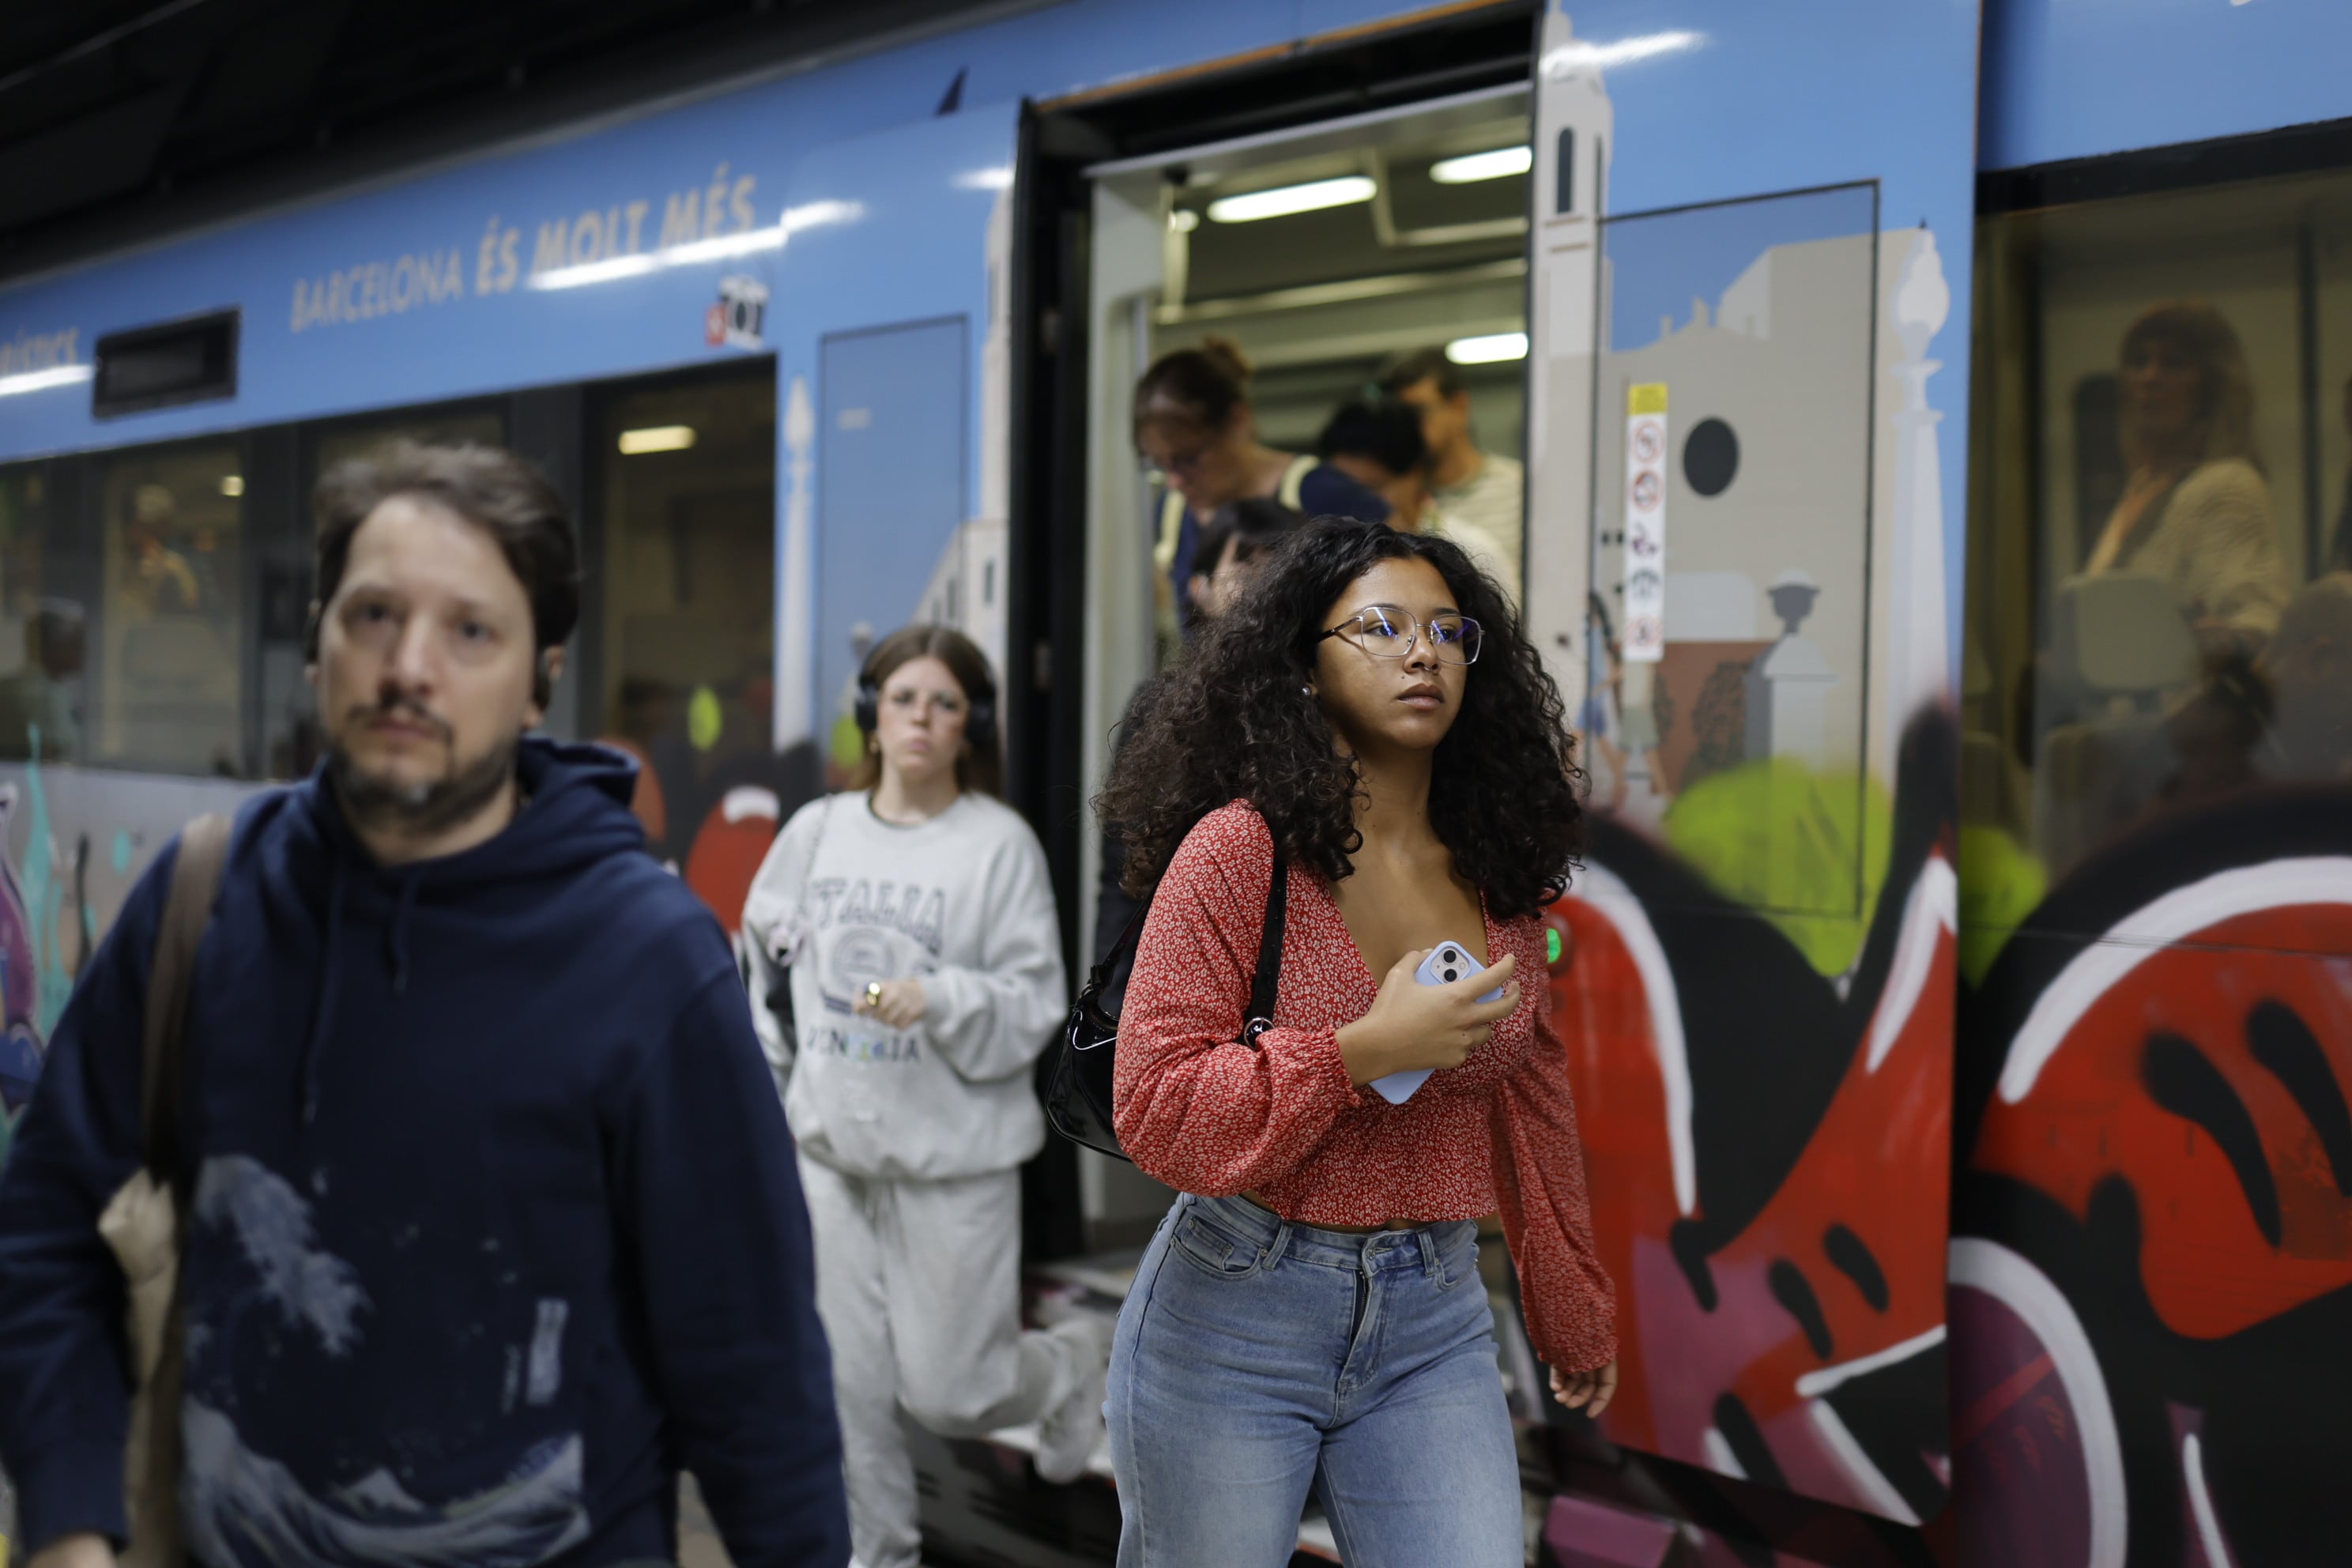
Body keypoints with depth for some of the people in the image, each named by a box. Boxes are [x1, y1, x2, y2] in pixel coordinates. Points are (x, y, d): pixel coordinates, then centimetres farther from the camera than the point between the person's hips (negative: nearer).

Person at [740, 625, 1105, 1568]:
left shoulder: (1000, 844, -9)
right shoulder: (817, 830, 4)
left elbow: (1035, 1003, -10)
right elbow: (766, 961, 14)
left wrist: (941, 999, -27)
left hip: (954, 1154, -4)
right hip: (830, 1144, 4)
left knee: (947, 1390, 3)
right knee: (846, 1376, 6)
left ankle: (1071, 1366, 35)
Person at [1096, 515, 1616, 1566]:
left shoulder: (1498, 874, 4)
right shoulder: (1240, 849, -12)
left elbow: (1530, 1109, 15)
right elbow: (1153, 1108, -15)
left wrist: (1575, 1313, 22)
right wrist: (1365, 1052, -22)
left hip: (1433, 1326, 4)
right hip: (1233, 1320, -4)